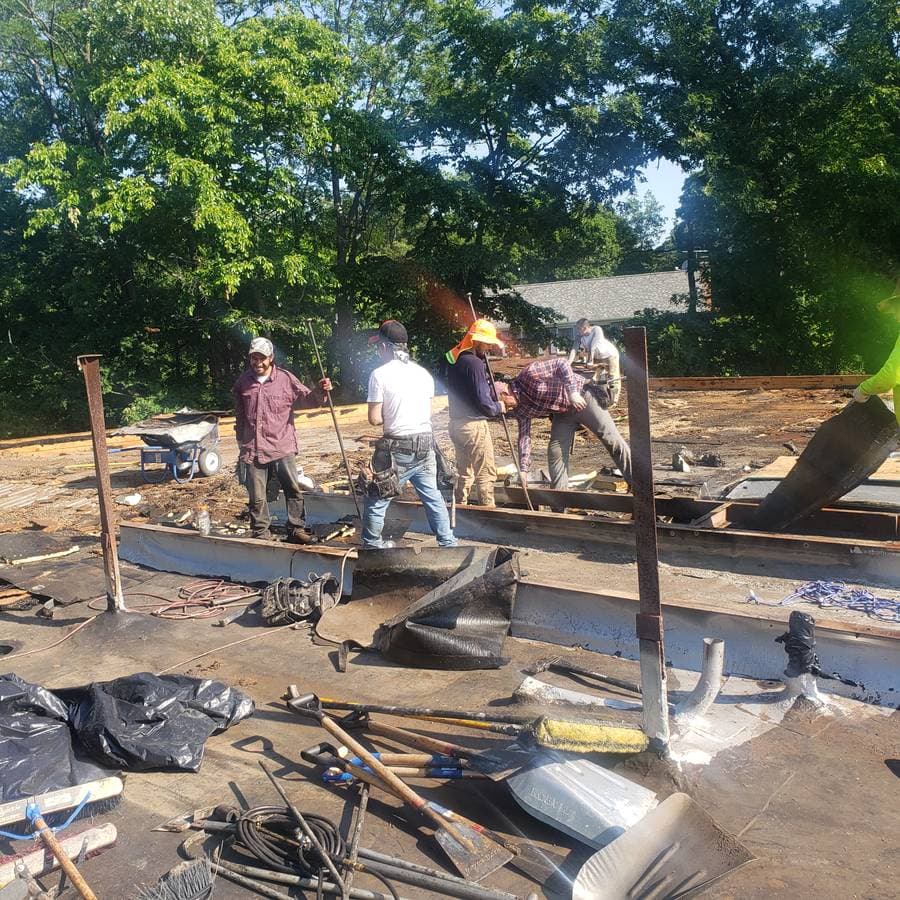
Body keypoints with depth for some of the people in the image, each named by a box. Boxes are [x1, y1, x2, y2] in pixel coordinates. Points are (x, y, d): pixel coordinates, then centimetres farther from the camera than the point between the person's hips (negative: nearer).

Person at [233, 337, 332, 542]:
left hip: (282, 447, -1)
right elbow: (239, 417, 17)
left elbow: (305, 398, -2)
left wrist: (320, 392, -23)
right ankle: (261, 534, 19)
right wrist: (241, 443, 20)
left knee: (293, 490, 1)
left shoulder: (285, 378, -1)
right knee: (257, 497, 7)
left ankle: (295, 530, 14)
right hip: (253, 450, 2)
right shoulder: (243, 382, 7)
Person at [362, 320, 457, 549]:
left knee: (377, 500, 7)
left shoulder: (380, 374, -10)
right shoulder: (422, 373, 7)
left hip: (398, 448, -6)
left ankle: (371, 546, 14)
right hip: (425, 444, 6)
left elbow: (374, 419, -11)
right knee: (432, 496, 16)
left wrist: (388, 419, 9)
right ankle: (448, 543, 21)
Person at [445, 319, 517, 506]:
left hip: (456, 423, 9)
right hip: (474, 425, -9)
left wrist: (496, 399, 8)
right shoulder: (474, 363, -19)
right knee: (486, 474, 2)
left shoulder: (453, 359, 8)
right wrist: (503, 406, -1)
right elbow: (483, 403, -20)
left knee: (464, 473, 20)